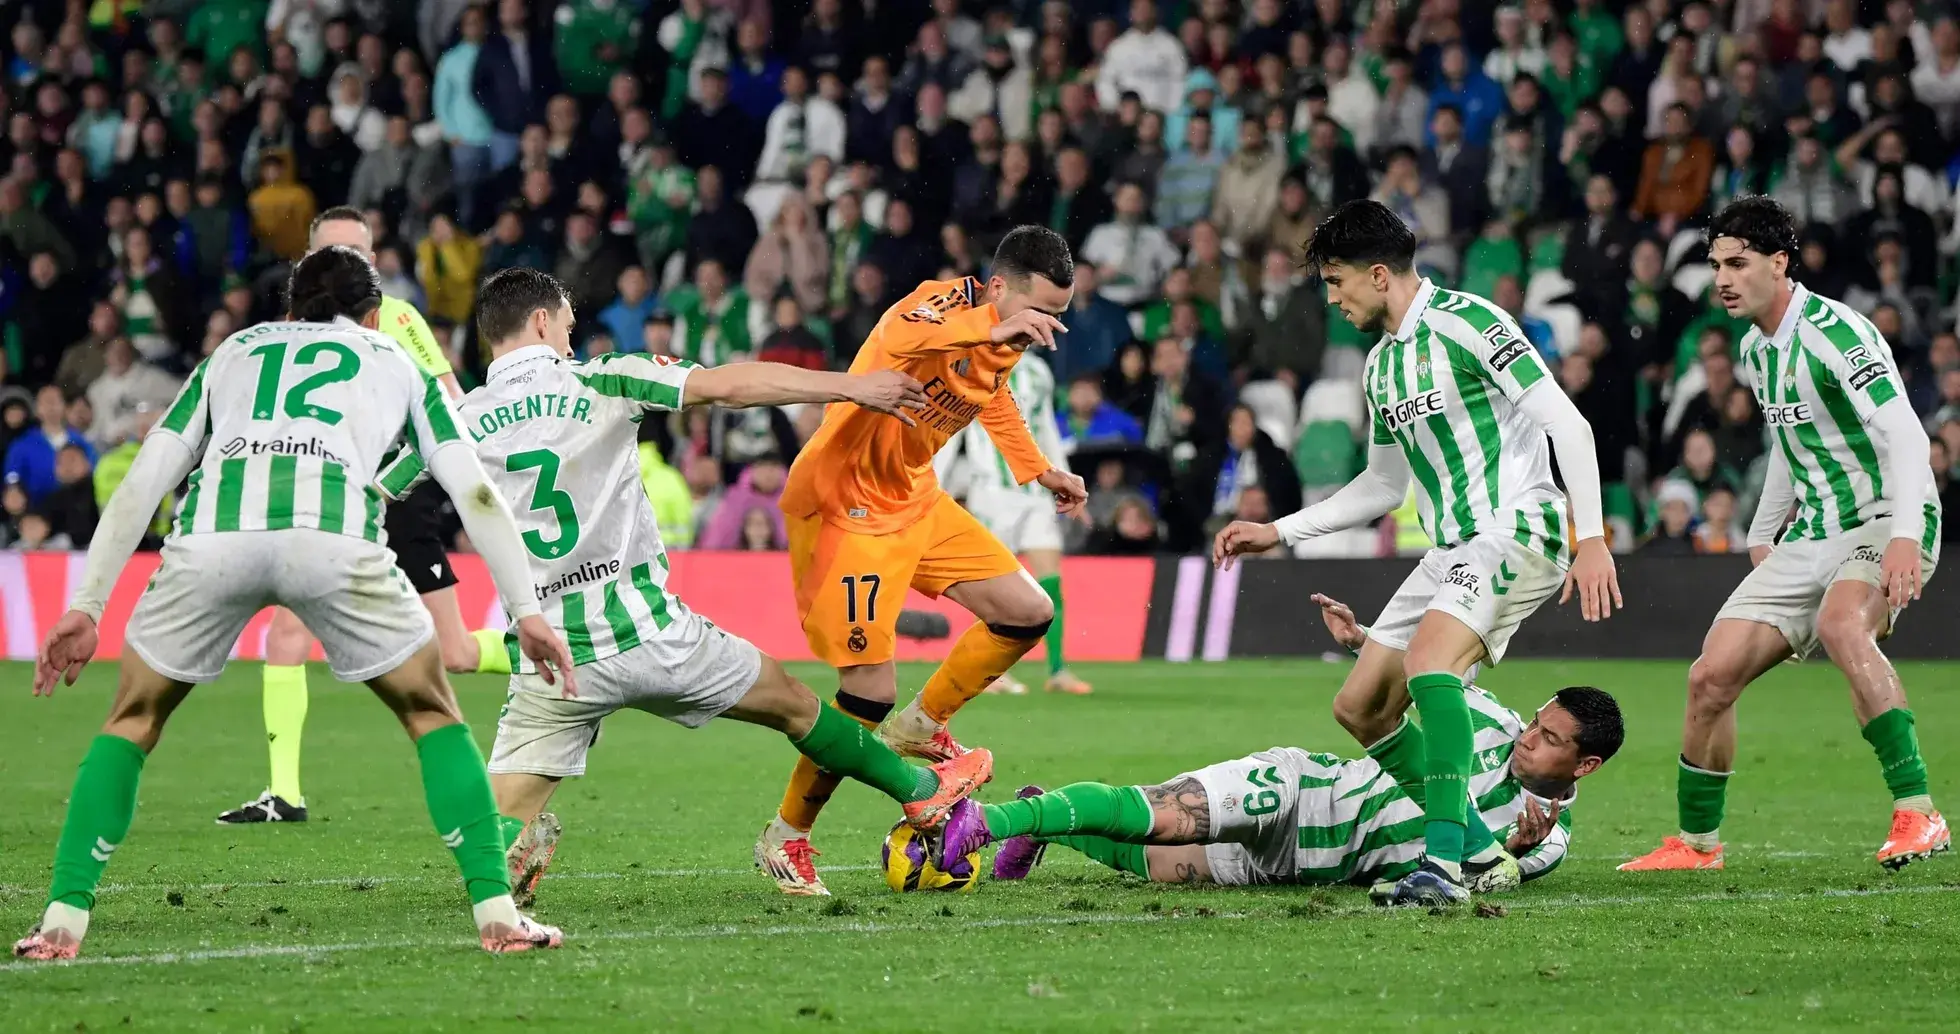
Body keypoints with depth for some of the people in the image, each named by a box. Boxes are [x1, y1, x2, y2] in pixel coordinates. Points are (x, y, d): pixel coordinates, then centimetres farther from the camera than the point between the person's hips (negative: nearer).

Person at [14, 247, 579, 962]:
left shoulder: (233, 352, 37)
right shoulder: (398, 364, 33)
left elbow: (142, 483, 28)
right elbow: (475, 492, 22)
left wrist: (86, 607, 26)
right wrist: (526, 611, 21)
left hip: (211, 533, 1)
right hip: (335, 537, -1)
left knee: (132, 722, 21)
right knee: (434, 717, 19)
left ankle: (63, 922, 11)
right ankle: (496, 913, 9)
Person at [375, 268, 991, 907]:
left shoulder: (457, 423, 2)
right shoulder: (596, 383, -3)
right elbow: (728, 386, -9)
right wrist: (849, 386, -4)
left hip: (549, 658, 1)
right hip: (649, 632, -1)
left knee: (502, 823, 5)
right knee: (790, 704, 21)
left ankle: (510, 851, -30)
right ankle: (919, 789, 36)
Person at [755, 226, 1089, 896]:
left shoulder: (1005, 343, 1)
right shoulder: (942, 306, -25)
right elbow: (893, 340, -51)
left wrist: (1039, 470, 18)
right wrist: (993, 329, -63)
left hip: (915, 501, 9)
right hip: (845, 505, -9)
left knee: (1028, 613, 6)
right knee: (871, 691, -12)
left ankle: (920, 727, 25)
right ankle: (785, 840, 7)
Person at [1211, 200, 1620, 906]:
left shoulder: (1465, 323, -11)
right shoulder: (1382, 366, 17)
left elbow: (1567, 423, -16)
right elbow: (1384, 484, 30)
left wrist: (1591, 538, -23)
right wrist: (1279, 532, 25)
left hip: (1518, 531, -10)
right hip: (1453, 551, 10)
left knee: (1428, 658, -32)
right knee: (1359, 707, 5)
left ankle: (1442, 860, -36)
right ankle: (1471, 845, 14)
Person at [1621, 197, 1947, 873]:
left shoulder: (1835, 333, -17)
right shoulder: (1756, 349, 11)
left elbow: (1904, 435, -26)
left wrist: (1904, 536, -38)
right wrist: (1762, 538, 26)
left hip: (1887, 520, -8)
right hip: (1814, 534, 8)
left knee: (1839, 624, -39)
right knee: (1711, 678, 0)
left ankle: (1917, 816, -39)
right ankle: (1696, 843, 19)